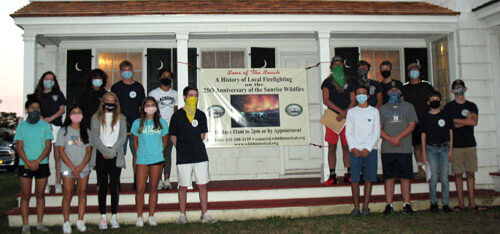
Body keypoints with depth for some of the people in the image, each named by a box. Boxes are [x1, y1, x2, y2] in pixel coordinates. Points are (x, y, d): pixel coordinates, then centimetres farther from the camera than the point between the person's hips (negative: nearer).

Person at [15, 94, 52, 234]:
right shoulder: (21, 126, 6)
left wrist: (37, 161, -11)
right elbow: (19, 147, 1)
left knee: (40, 194, 5)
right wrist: (28, 162, -12)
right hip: (25, 165, 0)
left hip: (42, 164, 0)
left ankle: (40, 223, 12)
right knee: (25, 195, 1)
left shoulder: (45, 125, 6)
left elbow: (48, 146, 1)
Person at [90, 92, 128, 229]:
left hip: (116, 155, 0)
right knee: (102, 186, 0)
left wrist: (111, 152, -8)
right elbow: (94, 137, 1)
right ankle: (103, 217, 4)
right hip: (100, 155, 0)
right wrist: (104, 151, -10)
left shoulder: (121, 119, 12)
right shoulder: (96, 118, 11)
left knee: (114, 186, -1)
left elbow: (122, 137, 3)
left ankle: (114, 217, 4)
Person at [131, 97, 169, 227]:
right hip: (141, 160, 0)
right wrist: (139, 153, 5)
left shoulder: (161, 122, 7)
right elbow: (135, 141, 13)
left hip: (157, 159, 1)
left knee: (154, 188, 6)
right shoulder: (137, 123, 6)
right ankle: (139, 217, 7)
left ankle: (151, 216, 14)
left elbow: (164, 140, 14)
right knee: (140, 188, -4)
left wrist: (159, 152, 6)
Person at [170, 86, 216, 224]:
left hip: (200, 154, 3)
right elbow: (173, 136, 5)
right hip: (183, 157, -2)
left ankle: (204, 215, 14)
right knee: (183, 186, 5)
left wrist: (196, 147, 10)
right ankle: (182, 215, 17)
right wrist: (182, 150, 2)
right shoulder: (177, 115, 0)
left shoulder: (201, 115, 8)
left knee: (203, 185, 4)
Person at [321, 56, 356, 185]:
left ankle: (348, 174, 12)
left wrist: (345, 113, -9)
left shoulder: (349, 82, 14)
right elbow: (326, 100, -4)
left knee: (346, 146, 4)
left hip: (346, 117, 2)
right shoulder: (327, 82, 7)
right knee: (332, 147, -2)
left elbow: (353, 100, 7)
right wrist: (341, 111, -12)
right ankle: (332, 175, 2)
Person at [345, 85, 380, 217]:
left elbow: (377, 132, 3)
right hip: (355, 150, 1)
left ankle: (366, 206, 8)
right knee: (354, 179, -5)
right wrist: (353, 148, -7)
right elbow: (348, 132, 8)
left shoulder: (374, 111, 8)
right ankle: (356, 207, 2)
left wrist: (368, 148, -8)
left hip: (370, 150, 0)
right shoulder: (351, 112, 11)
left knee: (369, 179, 0)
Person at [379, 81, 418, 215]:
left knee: (405, 177, 2)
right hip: (387, 149, 1)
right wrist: (389, 139, -12)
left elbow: (412, 125, 1)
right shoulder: (383, 108, 14)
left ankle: (406, 204, 10)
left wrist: (398, 137, -12)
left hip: (405, 149, 0)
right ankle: (389, 205, 8)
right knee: (389, 177, 2)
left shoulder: (408, 106, 12)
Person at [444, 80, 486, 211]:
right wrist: (466, 120, -7)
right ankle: (461, 203, 6)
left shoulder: (472, 106, 12)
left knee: (470, 173, 4)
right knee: (458, 174, -1)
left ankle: (472, 203, 10)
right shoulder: (449, 106, 4)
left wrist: (456, 120, -6)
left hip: (470, 144, 3)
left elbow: (474, 122, -4)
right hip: (456, 145, -2)